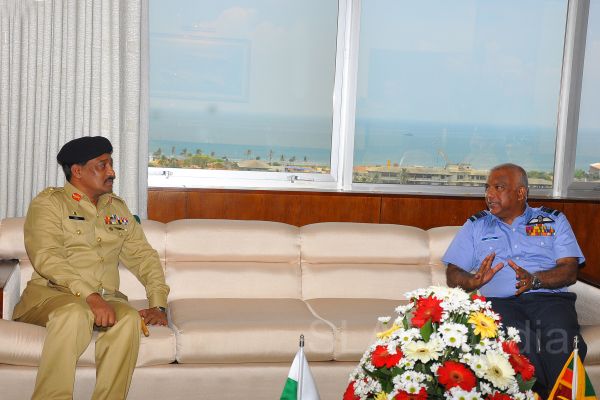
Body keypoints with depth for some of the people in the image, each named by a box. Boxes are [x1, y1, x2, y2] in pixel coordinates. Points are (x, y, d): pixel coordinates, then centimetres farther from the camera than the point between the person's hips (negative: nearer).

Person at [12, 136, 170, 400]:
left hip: (106, 298, 4)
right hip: (50, 293, -4)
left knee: (129, 318, -30)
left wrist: (158, 305, 1)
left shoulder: (118, 208, 21)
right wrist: (90, 296, -25)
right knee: (75, 313, -38)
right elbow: (45, 257, -13)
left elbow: (143, 256, 18)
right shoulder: (49, 203, 3)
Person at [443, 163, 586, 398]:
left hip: (548, 297, 0)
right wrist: (475, 280, -10)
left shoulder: (554, 221, 20)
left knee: (562, 342, -34)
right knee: (516, 339, -35)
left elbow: (570, 271, 6)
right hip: (499, 301, 0)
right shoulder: (475, 226, 23)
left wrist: (535, 280, -13)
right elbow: (453, 275, 14)